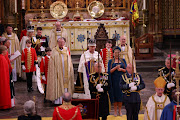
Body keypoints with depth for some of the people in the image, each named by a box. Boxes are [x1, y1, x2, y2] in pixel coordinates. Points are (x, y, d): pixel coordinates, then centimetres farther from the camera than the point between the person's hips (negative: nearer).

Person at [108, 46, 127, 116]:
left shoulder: (123, 60, 11)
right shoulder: (110, 61, 6)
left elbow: (126, 70, 5)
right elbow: (109, 71, -4)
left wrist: (121, 69, -15)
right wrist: (116, 67, -19)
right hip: (114, 80, -1)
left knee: (120, 94, 0)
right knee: (114, 94, -1)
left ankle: (120, 111, 9)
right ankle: (115, 111, 7)